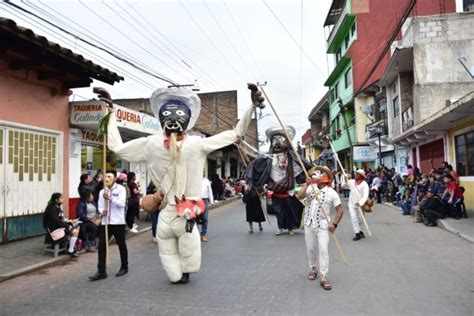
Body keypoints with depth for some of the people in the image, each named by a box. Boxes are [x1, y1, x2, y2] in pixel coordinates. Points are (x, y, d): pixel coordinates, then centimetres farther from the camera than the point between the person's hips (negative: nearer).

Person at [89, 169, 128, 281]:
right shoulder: (102, 191, 10)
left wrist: (110, 199, -30)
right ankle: (101, 271, 7)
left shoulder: (121, 189, -6)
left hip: (118, 222, -4)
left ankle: (124, 267, 27)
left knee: (121, 245, 10)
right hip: (105, 222, 4)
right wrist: (102, 211, -14)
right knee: (101, 246, 0)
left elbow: (122, 203, -18)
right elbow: (100, 206, 8)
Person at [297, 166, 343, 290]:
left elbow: (340, 210, -4)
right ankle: (313, 269, 36)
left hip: (323, 225, -3)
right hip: (309, 224, 3)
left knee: (323, 249, -9)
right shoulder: (311, 188, -1)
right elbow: (299, 196, -18)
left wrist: (334, 224, -13)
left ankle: (323, 277, -2)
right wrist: (307, 184, -21)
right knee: (310, 249, 13)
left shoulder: (331, 193, -7)